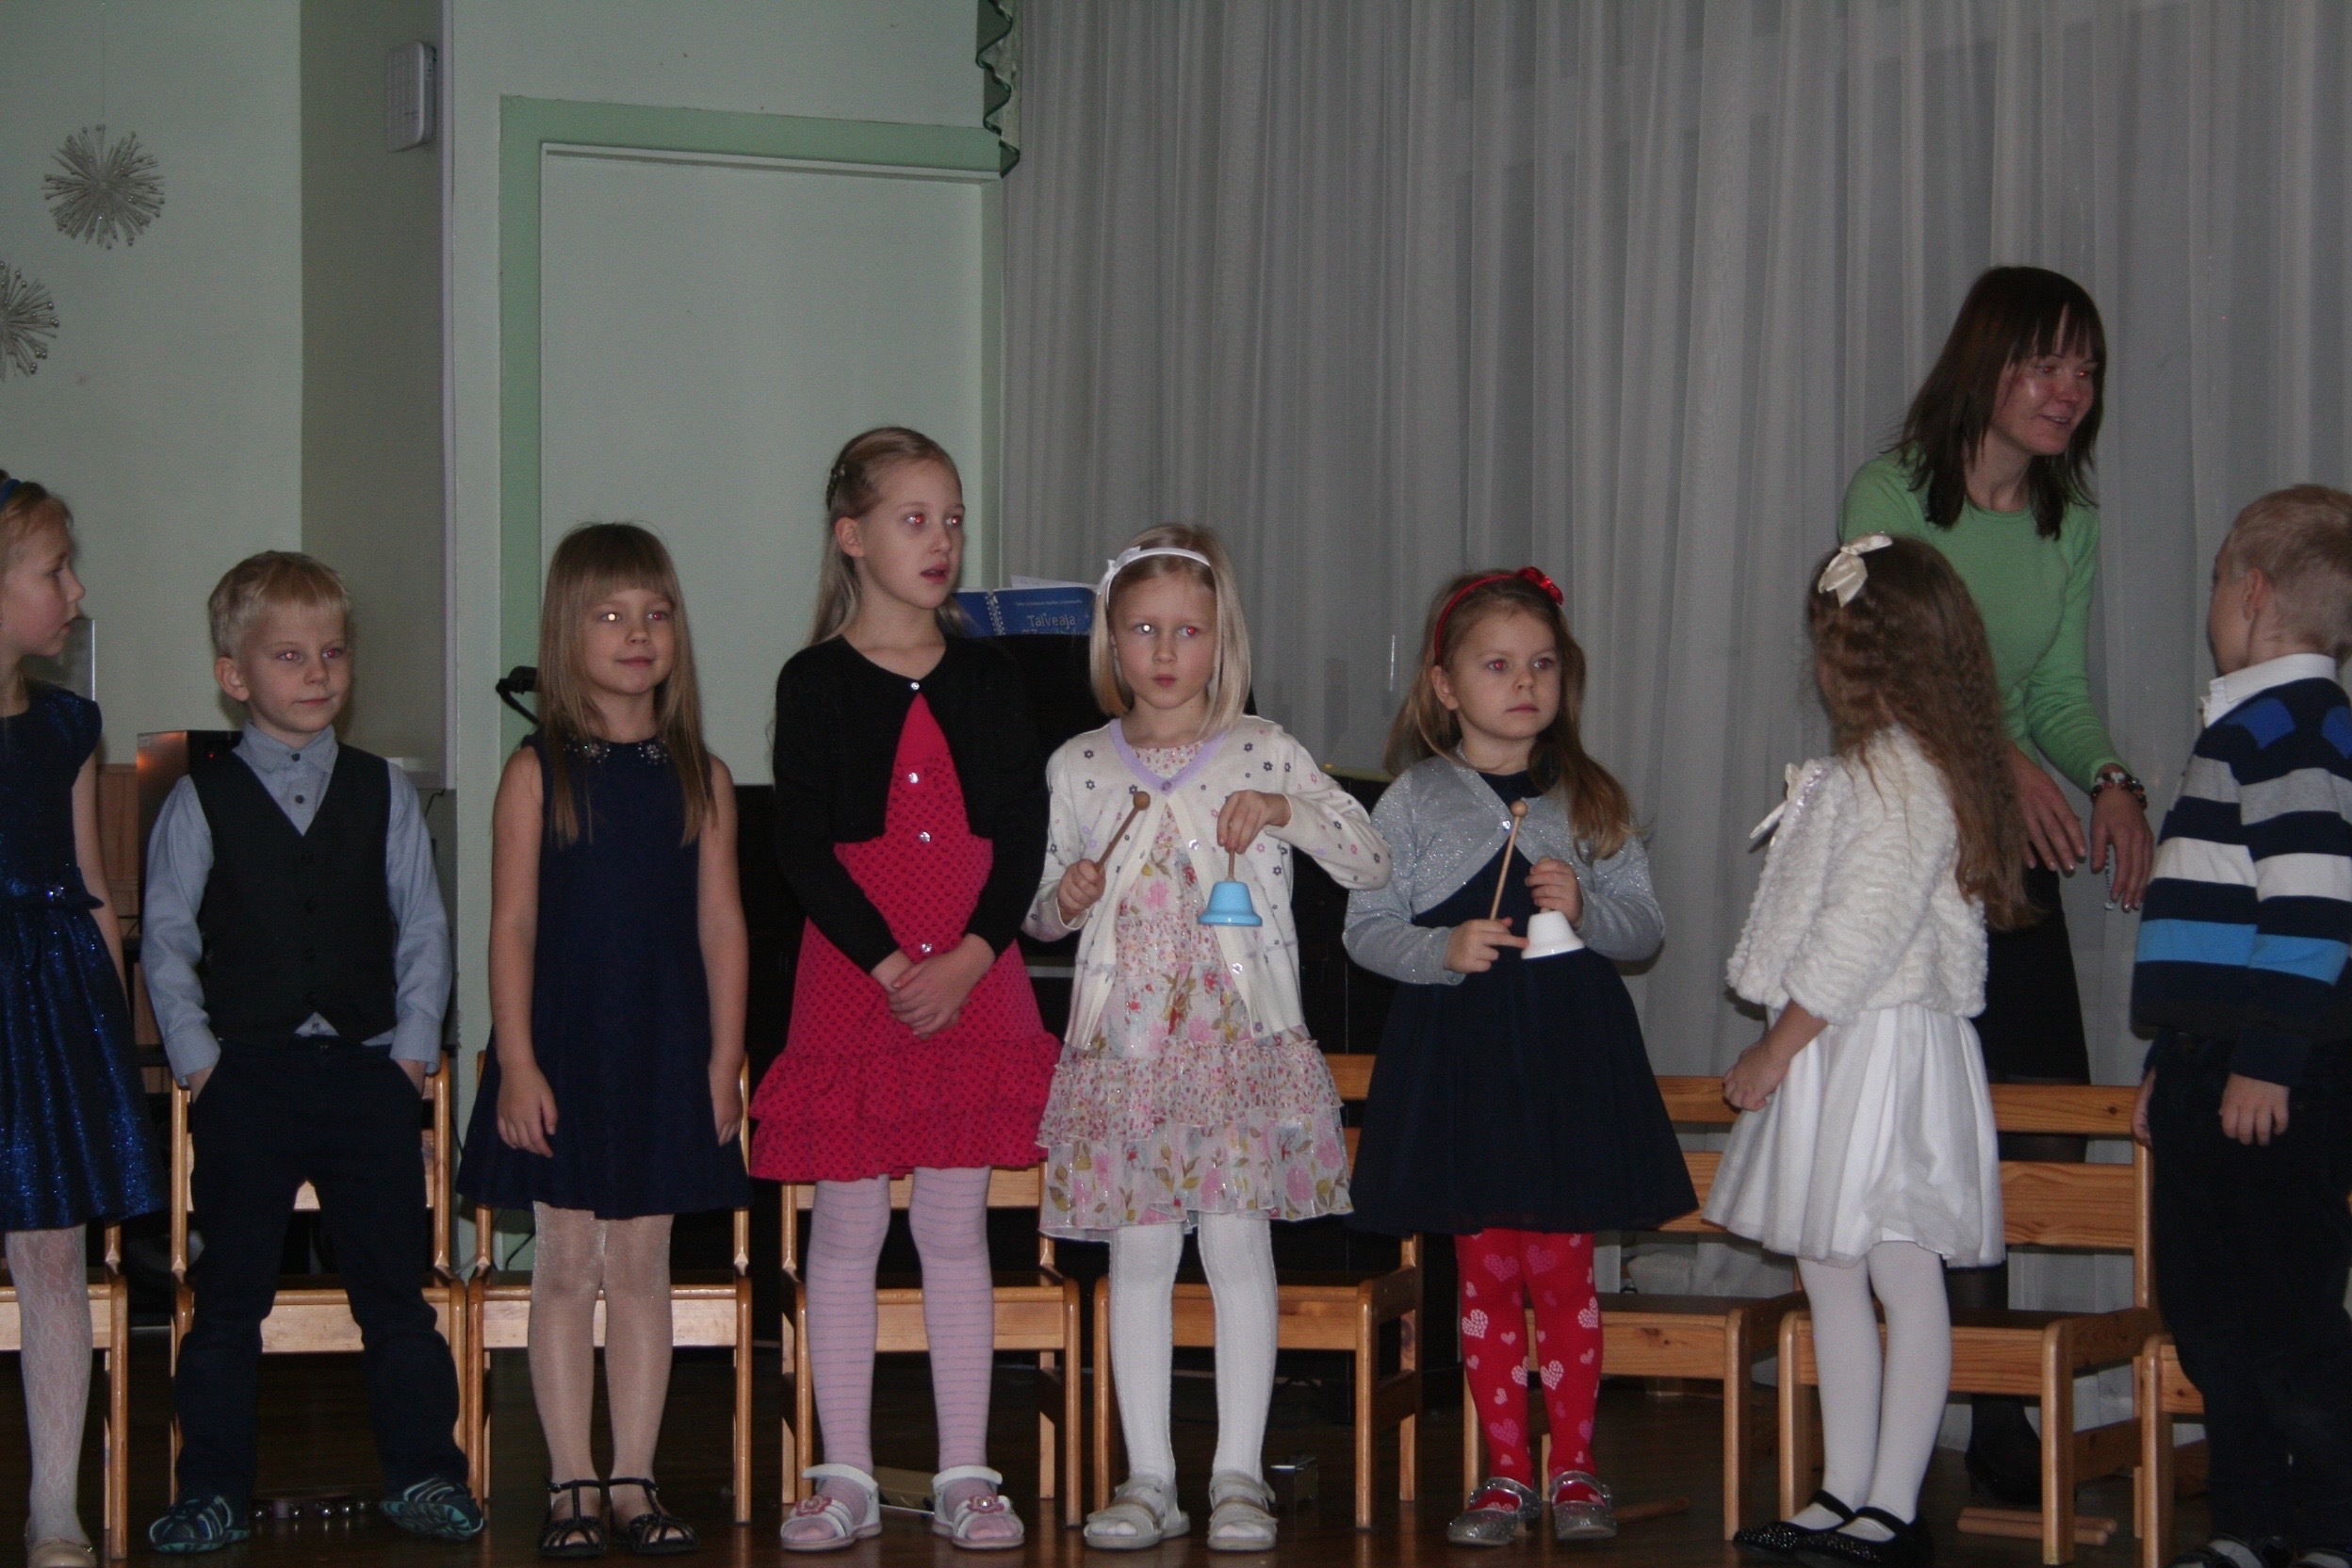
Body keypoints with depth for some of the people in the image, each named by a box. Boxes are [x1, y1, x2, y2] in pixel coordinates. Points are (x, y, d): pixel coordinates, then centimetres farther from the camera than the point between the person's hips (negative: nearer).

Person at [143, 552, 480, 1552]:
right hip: (246, 1075, -1)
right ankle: (214, 1489, 10)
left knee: (394, 1284, 6)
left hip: (369, 1068, 1)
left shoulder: (383, 793, 7)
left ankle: (423, 1473, 14)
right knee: (230, 1292, 4)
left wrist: (415, 1043, -1)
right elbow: (165, 937, 4)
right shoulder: (201, 803, 2)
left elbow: (425, 926, 8)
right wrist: (196, 1054, -4)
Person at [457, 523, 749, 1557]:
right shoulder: (538, 773, -2)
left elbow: (721, 924, 5)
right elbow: (512, 925, -5)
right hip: (561, 1051, -2)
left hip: (665, 1053, 2)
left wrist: (724, 1057, 0)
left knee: (642, 1267, 6)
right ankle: (571, 1483, 9)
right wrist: (517, 1061, -11)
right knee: (566, 1266, 2)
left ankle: (634, 1480, 13)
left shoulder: (699, 777, 5)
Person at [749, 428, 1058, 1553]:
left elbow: (1024, 833, 3)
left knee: (957, 1227, 5)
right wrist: (890, 969, -13)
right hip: (852, 977, -2)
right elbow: (803, 846, -5)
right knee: (847, 1227, 3)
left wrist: (966, 961, -11)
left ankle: (964, 1476, 11)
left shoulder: (985, 677, 8)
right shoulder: (815, 682, 1)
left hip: (975, 982, 2)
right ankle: (846, 1477, 10)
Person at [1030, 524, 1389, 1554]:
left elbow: (1374, 865, -1)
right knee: (1139, 1254, 3)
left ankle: (1240, 1477, 6)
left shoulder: (1262, 752, 2)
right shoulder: (1078, 767, 8)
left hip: (1240, 1037, -2)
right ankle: (1149, 1479, 10)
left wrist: (1286, 810, -15)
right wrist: (1062, 900, -6)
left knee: (1237, 1245, -3)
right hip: (1122, 1042, 2)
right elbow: (1042, 911, 16)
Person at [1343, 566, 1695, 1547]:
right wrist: (1444, 949, -16)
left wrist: (1587, 911, -11)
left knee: (1562, 1271, 2)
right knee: (1486, 1272, 5)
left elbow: (1646, 928, 9)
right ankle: (1508, 1473, 15)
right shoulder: (1415, 801, 2)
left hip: (1572, 1057, 1)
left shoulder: (1591, 800, 7)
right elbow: (1366, 928, 2)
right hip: (1459, 1057, -1)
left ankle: (1574, 1467, 15)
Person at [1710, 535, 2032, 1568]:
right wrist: (1783, 1052, 18)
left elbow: (1860, 936, -21)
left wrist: (1776, 1049, -16)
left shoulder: (1897, 770, -16)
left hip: (1876, 1053, -10)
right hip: (1840, 1056, 10)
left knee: (1903, 1274, -5)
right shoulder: (1875, 765, 16)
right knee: (1828, 1272, 13)